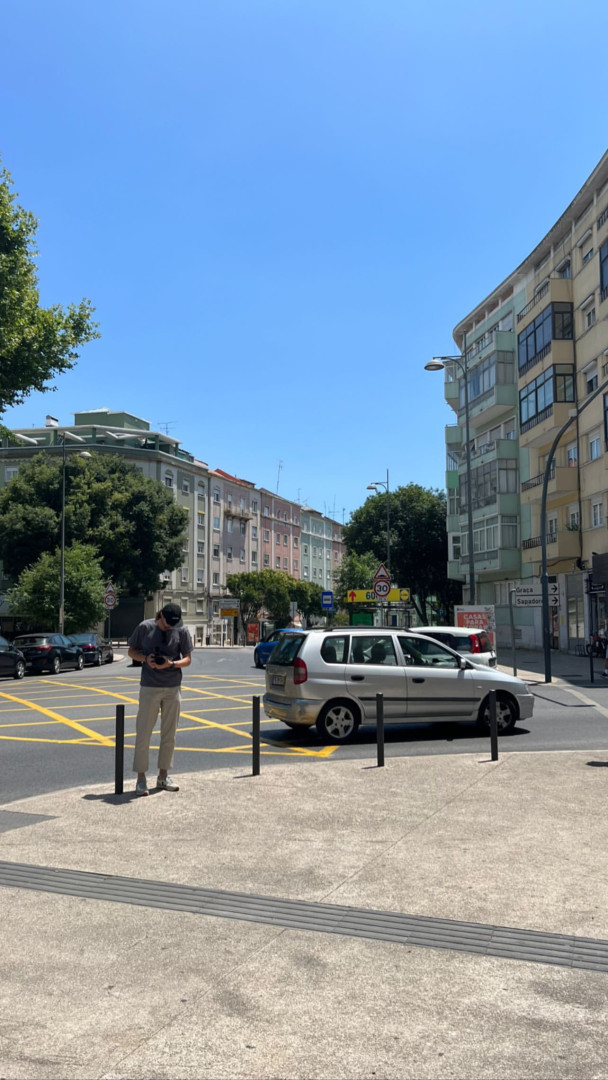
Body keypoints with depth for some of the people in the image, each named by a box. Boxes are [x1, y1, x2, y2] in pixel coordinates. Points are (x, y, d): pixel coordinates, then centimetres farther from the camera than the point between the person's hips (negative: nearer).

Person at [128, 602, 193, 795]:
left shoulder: (182, 631, 0)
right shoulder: (145, 627, -4)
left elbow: (187, 659, 3)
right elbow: (132, 651, 6)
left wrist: (171, 664, -17)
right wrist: (145, 659, -14)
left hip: (173, 688, 3)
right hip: (149, 687, -2)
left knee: (169, 735, 9)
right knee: (143, 734, -2)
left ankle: (163, 776, 21)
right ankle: (141, 778, 8)